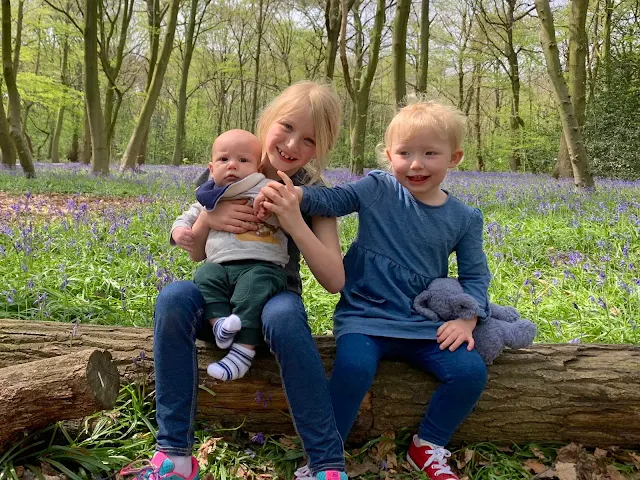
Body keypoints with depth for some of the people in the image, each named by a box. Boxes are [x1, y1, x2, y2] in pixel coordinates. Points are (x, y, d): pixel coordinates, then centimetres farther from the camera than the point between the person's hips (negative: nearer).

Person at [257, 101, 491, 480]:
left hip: (425, 324, 3)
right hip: (366, 317, -2)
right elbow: (332, 200, -10)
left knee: (471, 371, -18)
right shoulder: (378, 189, -1)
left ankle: (428, 448, 9)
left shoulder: (464, 218, 5)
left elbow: (475, 276, 10)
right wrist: (294, 196, -31)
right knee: (353, 367, -31)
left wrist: (467, 319, -7)